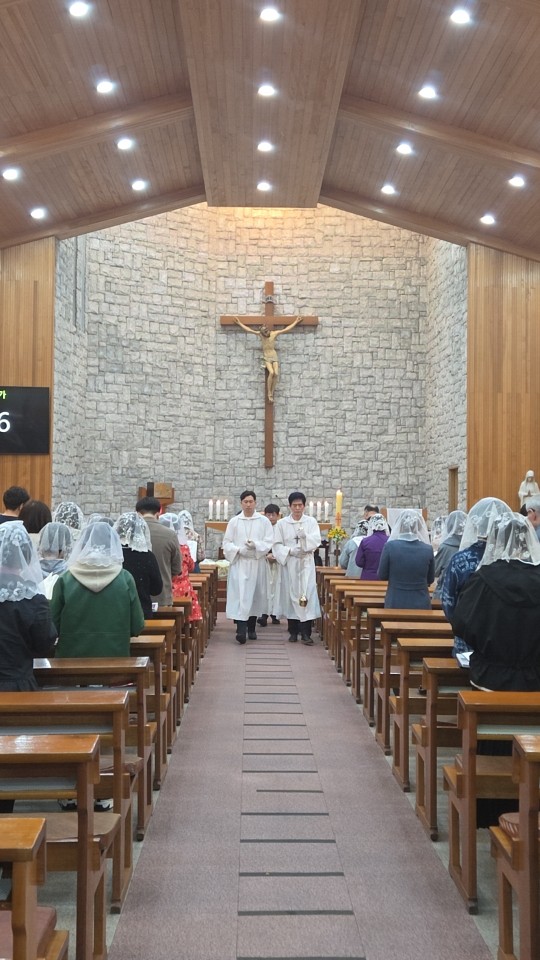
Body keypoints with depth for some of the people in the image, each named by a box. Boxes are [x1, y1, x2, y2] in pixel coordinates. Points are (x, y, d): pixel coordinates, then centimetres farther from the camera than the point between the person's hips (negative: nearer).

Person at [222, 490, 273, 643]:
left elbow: (268, 543, -1)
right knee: (240, 594, -11)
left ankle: (251, 628, 22)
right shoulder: (234, 521, 4)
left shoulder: (264, 521, 4)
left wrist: (255, 545, -19)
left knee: (255, 595, 8)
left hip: (257, 563, 1)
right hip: (239, 563, -1)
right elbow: (227, 543, 2)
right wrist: (239, 550, -15)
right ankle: (241, 629, -17)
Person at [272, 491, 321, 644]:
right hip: (289, 564, 0)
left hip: (306, 564, 0)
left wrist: (305, 536, -21)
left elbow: (317, 541, -3)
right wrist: (290, 551, -16)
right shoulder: (281, 523, 5)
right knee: (291, 595, 2)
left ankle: (306, 632, -7)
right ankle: (293, 632, 11)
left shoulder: (311, 521, 6)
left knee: (307, 595, -8)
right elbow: (277, 545, 0)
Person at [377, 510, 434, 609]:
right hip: (421, 603, 1)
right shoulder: (427, 549, -4)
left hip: (395, 602, -1)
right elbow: (430, 579, 8)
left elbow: (381, 576, 1)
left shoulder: (390, 546, -8)